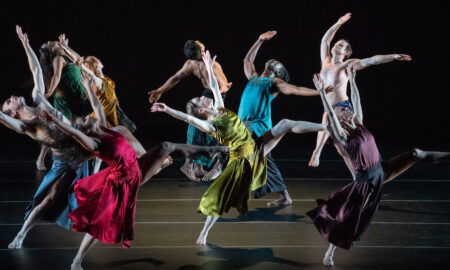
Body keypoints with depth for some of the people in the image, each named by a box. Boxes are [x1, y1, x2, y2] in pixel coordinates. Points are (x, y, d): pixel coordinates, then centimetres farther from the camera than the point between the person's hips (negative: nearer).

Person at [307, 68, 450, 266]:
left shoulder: (358, 124, 1)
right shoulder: (342, 135, -17)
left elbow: (356, 100, 8)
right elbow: (329, 113, -31)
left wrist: (352, 79, 6)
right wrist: (321, 92, -39)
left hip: (382, 170, 7)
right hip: (367, 180, -7)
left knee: (416, 154, 9)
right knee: (347, 218, -2)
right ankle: (329, 254, 11)